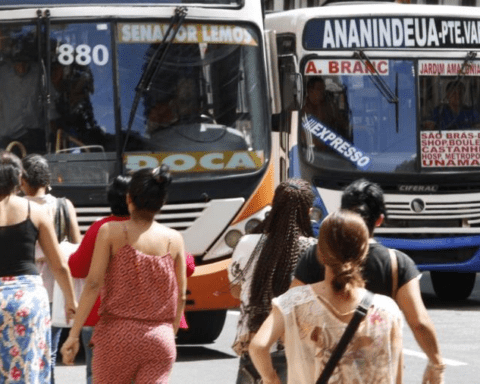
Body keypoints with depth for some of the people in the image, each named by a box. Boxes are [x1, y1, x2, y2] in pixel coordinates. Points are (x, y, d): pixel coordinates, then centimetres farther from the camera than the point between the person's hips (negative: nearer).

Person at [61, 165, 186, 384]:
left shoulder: (111, 232, -4)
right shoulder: (174, 239, 4)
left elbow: (93, 285, -8)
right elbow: (180, 296, 8)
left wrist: (74, 334, -7)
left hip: (118, 334, -2)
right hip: (161, 338, 2)